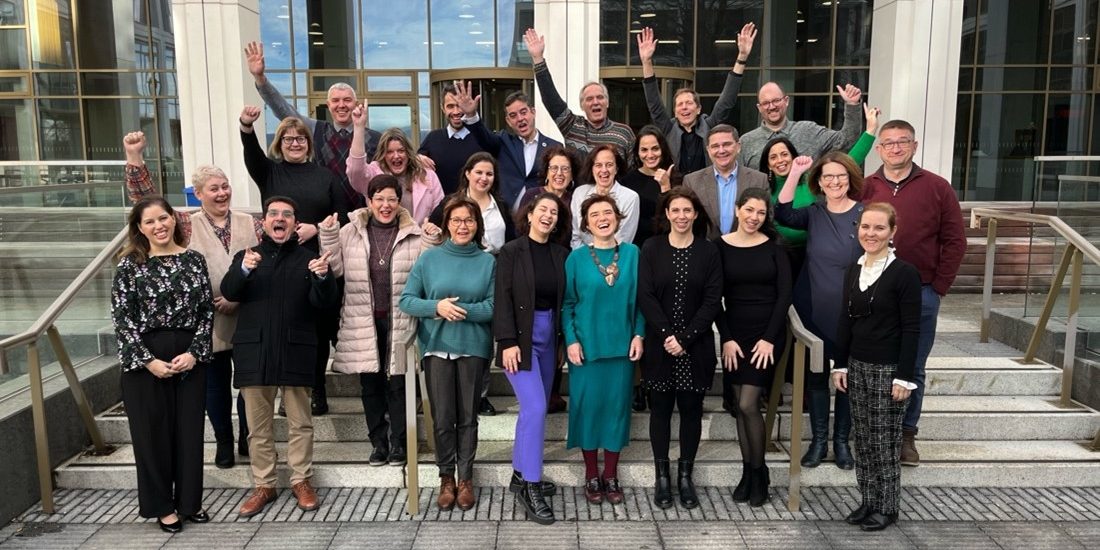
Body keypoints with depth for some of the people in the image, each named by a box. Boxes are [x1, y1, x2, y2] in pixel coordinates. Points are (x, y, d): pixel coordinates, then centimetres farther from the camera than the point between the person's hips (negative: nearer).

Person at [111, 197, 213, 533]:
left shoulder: (194, 260, 4)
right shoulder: (130, 264, -2)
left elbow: (207, 310, 3)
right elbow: (122, 318, -5)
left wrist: (195, 352, -9)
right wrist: (147, 360, -12)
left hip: (190, 358, 2)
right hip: (145, 360, -2)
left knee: (189, 429, 8)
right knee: (152, 431, 6)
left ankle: (189, 500, 24)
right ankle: (162, 506, 21)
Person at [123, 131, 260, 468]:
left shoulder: (251, 224, 4)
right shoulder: (187, 226, 2)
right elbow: (147, 201, -9)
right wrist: (135, 158, -19)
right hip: (209, 324, -1)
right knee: (215, 385, 11)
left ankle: (247, 439, 31)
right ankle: (223, 443, 28)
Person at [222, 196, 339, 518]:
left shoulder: (308, 259, 7)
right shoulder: (246, 256, 12)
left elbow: (324, 304, -4)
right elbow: (228, 293, -5)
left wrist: (323, 278, -24)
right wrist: (244, 270, -24)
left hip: (295, 350, -1)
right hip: (254, 350, 2)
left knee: (300, 422, 6)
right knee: (258, 425, 8)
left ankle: (301, 481, 18)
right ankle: (264, 485, 19)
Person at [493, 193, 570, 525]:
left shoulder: (561, 254, 7)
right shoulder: (511, 251, -5)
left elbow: (564, 299, 8)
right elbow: (503, 299, -10)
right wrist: (508, 342, -17)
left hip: (549, 337, 5)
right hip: (521, 337, -5)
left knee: (535, 409, 11)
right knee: (535, 408, -13)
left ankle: (521, 475, 26)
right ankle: (531, 488, -5)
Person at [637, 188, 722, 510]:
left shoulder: (708, 251, 1)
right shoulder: (651, 248, 1)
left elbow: (713, 301, -4)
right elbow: (646, 296, -5)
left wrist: (685, 338, -13)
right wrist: (667, 335, -15)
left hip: (696, 347, 1)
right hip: (660, 345, 0)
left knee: (691, 409, 7)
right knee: (661, 408, 6)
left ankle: (685, 476, 19)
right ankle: (662, 476, 17)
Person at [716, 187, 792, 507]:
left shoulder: (774, 247, 0)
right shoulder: (721, 246, 1)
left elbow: (784, 295, -3)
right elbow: (715, 297, 1)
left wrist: (769, 338, -10)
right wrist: (726, 338, -6)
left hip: (767, 334, -2)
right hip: (734, 333, 2)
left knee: (748, 404, -9)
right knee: (740, 406, 6)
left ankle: (759, 473, 9)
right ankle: (748, 472, 19)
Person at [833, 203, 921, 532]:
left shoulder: (905, 273, -11)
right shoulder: (853, 271, 7)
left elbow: (911, 329, -12)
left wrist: (905, 377, -14)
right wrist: (841, 365, 8)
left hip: (889, 369, -5)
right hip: (857, 367, 6)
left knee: (886, 441, 4)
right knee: (863, 440, 12)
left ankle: (887, 508, 18)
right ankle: (868, 501, 24)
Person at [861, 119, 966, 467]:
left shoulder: (937, 188, 1)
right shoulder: (865, 188, 3)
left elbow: (955, 242, 2)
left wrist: (939, 286, -3)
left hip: (921, 295, 0)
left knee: (913, 369, 8)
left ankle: (906, 434, 22)